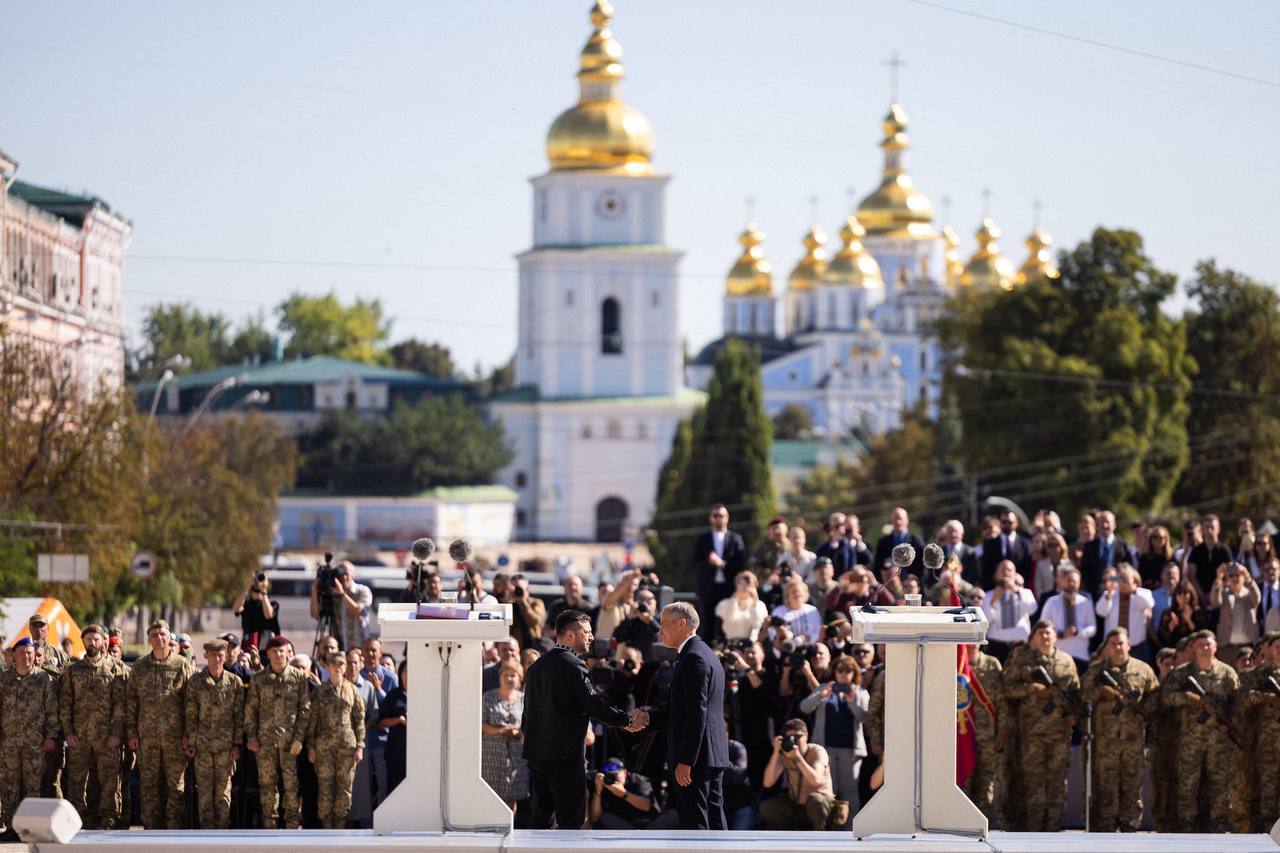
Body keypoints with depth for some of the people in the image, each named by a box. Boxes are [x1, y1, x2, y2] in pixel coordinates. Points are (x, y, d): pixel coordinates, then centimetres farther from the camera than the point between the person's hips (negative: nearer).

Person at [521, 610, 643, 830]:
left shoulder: (537, 665, 14)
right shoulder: (571, 665, -12)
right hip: (565, 754, -8)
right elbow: (593, 704, -15)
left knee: (540, 814, 12)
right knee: (571, 817, -4)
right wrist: (628, 719, -5)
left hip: (536, 753, 8)